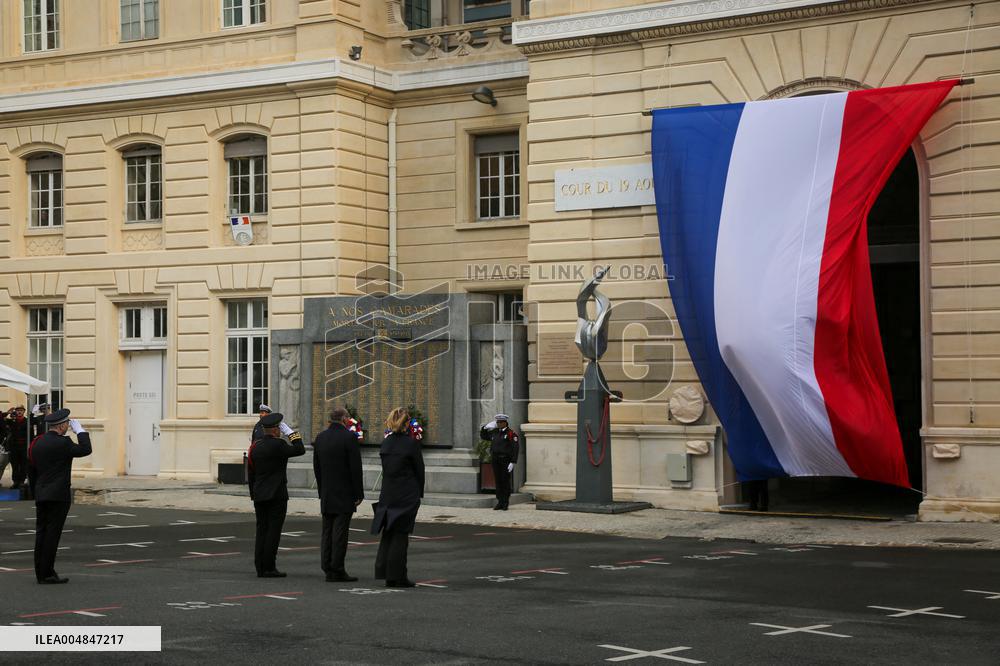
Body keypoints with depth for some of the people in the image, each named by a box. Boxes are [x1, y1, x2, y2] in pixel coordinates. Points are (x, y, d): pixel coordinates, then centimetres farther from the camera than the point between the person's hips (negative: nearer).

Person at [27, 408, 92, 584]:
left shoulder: (37, 443, 9)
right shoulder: (63, 443, -14)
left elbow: (31, 471, 14)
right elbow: (86, 450, -6)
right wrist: (79, 430, 2)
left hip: (40, 496, 7)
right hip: (58, 495, -7)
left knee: (41, 533, 9)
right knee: (52, 534, -4)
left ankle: (40, 573, 13)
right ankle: (47, 574, -4)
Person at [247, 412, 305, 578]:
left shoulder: (255, 446, 8)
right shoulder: (277, 445, -14)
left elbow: (250, 473, 12)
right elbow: (300, 450, -9)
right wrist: (291, 432, -3)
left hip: (259, 496, 7)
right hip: (276, 495, -7)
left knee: (261, 530, 8)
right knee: (273, 531, -4)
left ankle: (260, 568, 8)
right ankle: (269, 568, -5)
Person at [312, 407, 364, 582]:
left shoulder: (320, 438, 8)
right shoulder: (349, 437, -11)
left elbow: (316, 467, 11)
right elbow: (356, 468, -12)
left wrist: (322, 491, 17)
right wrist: (359, 494, -6)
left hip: (326, 495, 6)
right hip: (344, 495, -6)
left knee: (327, 532, 9)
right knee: (340, 532, -4)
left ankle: (328, 569, 11)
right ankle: (337, 570, -4)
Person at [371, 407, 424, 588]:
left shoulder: (385, 443, 4)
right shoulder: (411, 444, -12)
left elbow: (386, 469, 7)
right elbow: (419, 469, -6)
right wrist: (419, 493, 7)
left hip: (387, 495, 5)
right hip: (407, 495, -5)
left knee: (387, 535, 12)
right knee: (400, 536, -2)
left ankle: (385, 573, 14)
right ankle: (397, 576, 1)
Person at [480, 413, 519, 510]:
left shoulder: (511, 434, -6)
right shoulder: (494, 432, 13)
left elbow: (515, 449, -12)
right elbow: (483, 435, 28)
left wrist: (513, 462, -17)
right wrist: (486, 427, 9)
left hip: (506, 461, -6)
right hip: (496, 461, 6)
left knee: (505, 482, -3)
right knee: (498, 482, 7)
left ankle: (506, 503, 3)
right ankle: (500, 502, 12)